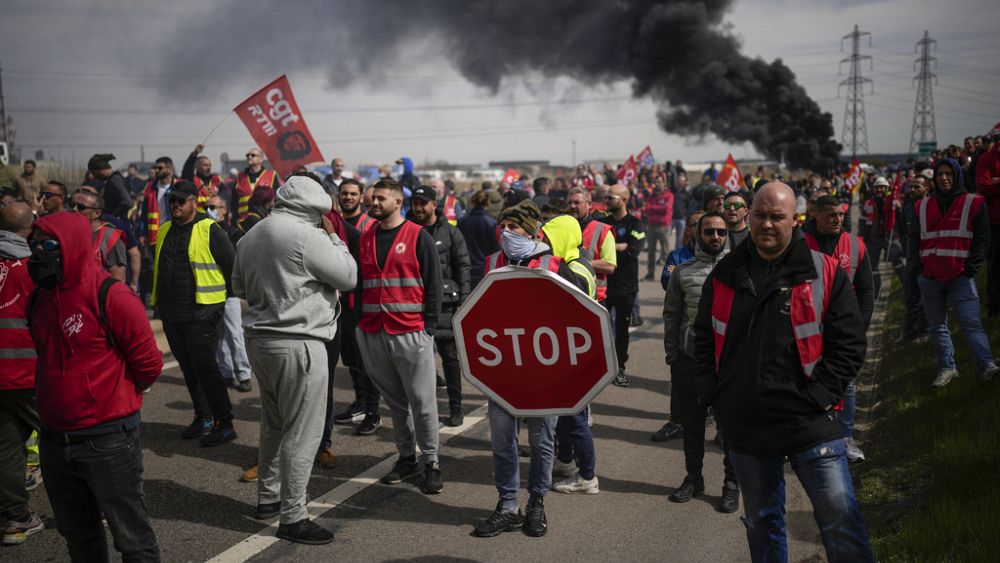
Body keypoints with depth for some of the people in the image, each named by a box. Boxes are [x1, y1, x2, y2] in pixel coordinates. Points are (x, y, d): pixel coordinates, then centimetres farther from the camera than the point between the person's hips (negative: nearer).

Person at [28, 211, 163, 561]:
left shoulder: (109, 296, -16)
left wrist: (118, 394, 4)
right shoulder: (39, 299, 5)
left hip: (108, 440, -7)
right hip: (53, 442, 7)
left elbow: (148, 362, -11)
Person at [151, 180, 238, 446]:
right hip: (171, 313, 7)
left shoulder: (210, 230, -9)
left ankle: (224, 423, 1)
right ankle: (203, 418, 26)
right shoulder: (165, 230, 13)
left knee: (205, 368, -7)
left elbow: (232, 267, -6)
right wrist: (159, 301, 21)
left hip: (201, 313, -7)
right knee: (189, 369, 14)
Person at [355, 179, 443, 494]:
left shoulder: (418, 237, -1)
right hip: (372, 335, 5)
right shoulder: (366, 239, 13)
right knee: (395, 401, 12)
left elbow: (433, 284, -2)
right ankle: (407, 458, 22)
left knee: (421, 401, -1)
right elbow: (359, 282, 18)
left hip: (411, 334, -5)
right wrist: (358, 323, 9)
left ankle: (431, 462, 9)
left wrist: (428, 327, -7)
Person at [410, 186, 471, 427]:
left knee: (450, 357, 3)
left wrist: (462, 302, -7)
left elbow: (463, 268, 1)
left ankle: (455, 408, 11)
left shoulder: (451, 233, 3)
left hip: (444, 301, -2)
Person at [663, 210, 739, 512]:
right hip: (690, 357, 2)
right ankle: (693, 478, 28)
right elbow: (671, 314, 10)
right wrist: (671, 352, 4)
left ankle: (732, 484, 19)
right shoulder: (683, 272, 6)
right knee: (692, 422, 12)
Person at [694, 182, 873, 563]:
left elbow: (849, 343, -4)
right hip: (744, 427, 3)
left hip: (809, 425, -3)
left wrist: (818, 397, -11)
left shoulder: (824, 273, -3)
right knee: (761, 521, 17)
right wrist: (713, 395, 3)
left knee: (841, 520, -3)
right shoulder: (724, 275, 5)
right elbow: (703, 341, 13)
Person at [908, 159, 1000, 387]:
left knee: (971, 323, -12)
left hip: (961, 276, -4)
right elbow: (914, 238, 14)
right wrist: (916, 266, 2)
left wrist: (972, 267, -7)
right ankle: (947, 367, 15)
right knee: (937, 325, 8)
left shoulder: (973, 203, 3)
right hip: (930, 276, 4)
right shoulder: (923, 206, 11)